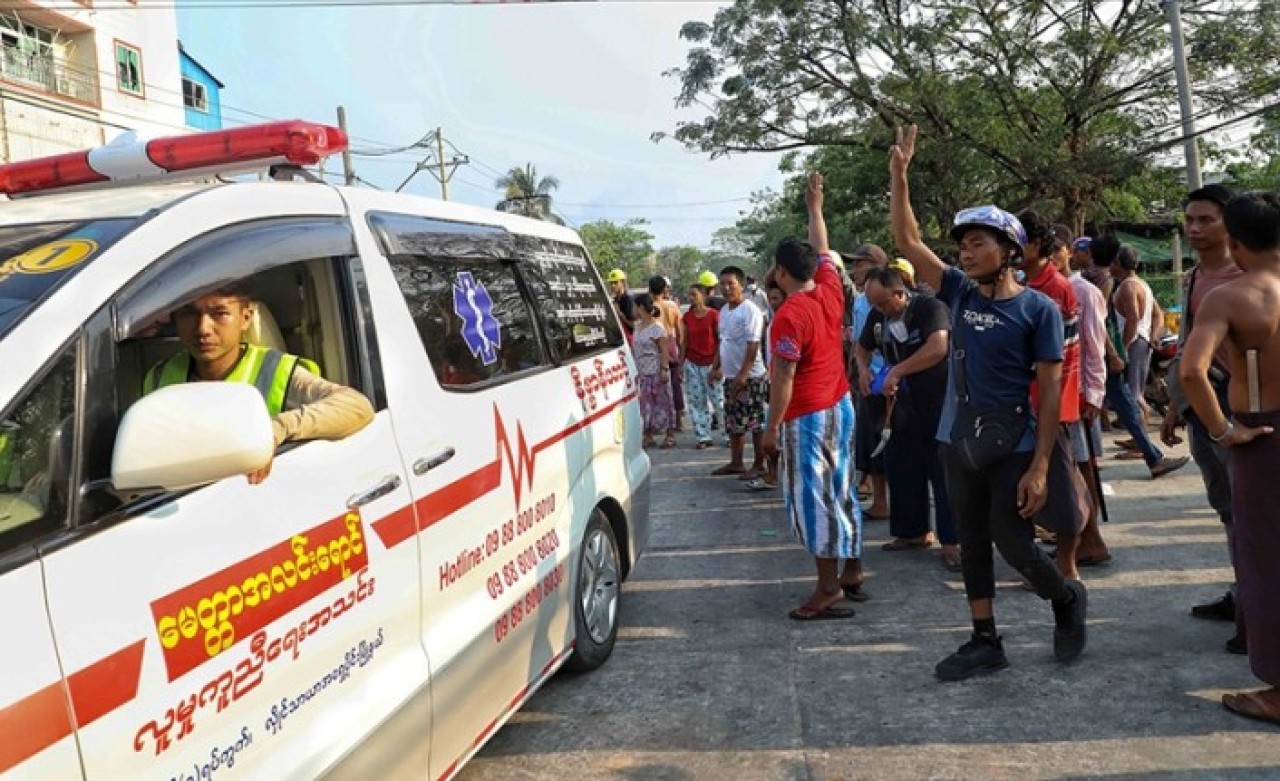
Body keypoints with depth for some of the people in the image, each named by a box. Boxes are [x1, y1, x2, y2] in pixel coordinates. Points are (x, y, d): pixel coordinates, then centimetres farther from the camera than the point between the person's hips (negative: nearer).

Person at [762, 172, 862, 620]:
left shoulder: (790, 315, -17)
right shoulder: (830, 293, 3)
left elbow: (783, 378, -19)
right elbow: (823, 252, 22)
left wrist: (772, 426, -13)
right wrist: (815, 208, 34)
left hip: (806, 416, -8)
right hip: (840, 406, 8)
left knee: (812, 497, -3)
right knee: (840, 490, 15)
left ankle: (829, 589, -1)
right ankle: (852, 574, 23)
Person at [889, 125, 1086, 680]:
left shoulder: (1038, 309, -9)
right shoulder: (960, 293, 3)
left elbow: (1049, 390, -11)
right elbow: (908, 242, 0)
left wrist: (1039, 466, -16)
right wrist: (898, 176, -9)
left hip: (1012, 448, -5)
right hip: (957, 444, 5)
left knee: (1013, 544, -1)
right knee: (972, 546, 11)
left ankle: (1068, 600, 30)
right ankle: (985, 642, 23)